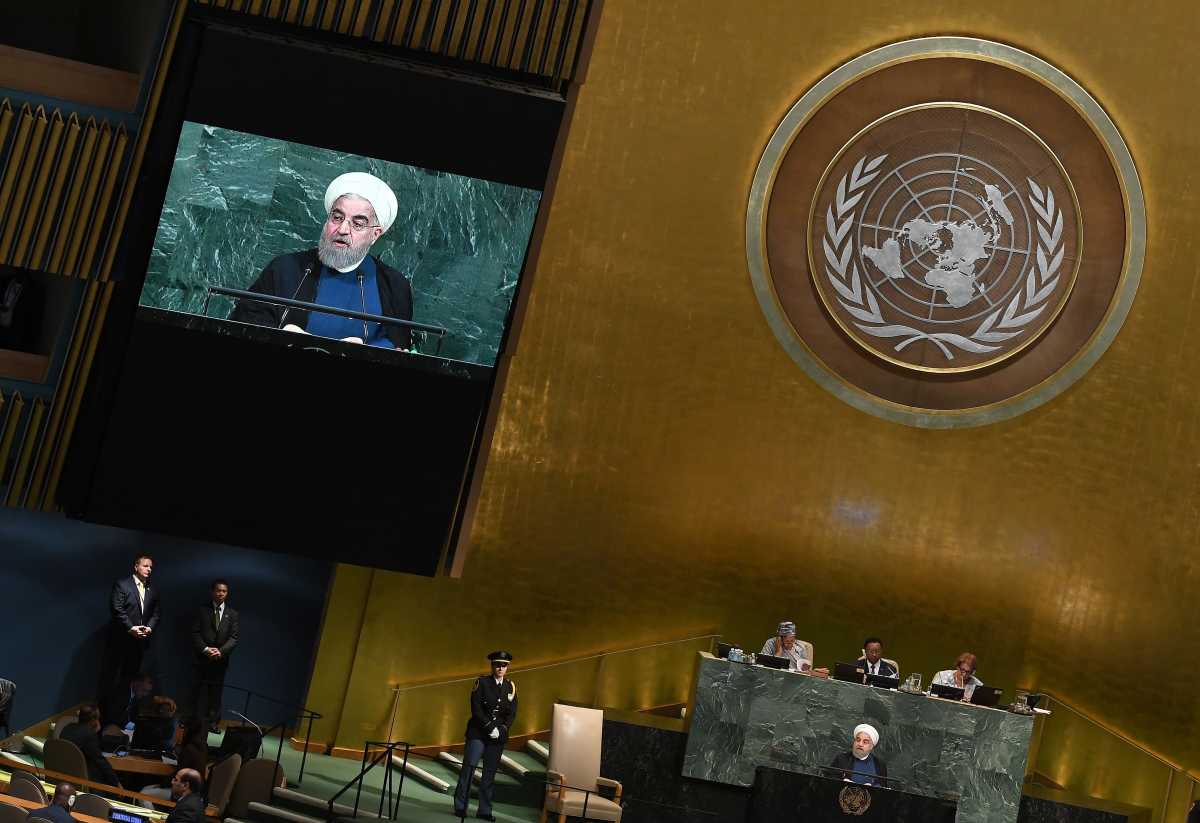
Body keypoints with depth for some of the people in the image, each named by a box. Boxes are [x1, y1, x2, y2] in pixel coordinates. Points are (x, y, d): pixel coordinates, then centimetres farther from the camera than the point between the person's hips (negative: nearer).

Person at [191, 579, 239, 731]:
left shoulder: (232, 613, 8)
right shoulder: (202, 610, 5)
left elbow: (233, 637, 2)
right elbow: (195, 633, 0)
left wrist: (221, 651, -13)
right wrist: (205, 649, -14)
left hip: (221, 659, 1)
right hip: (203, 657, -1)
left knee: (216, 692, 1)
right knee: (201, 691, -2)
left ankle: (213, 722, 4)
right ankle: (200, 721, 0)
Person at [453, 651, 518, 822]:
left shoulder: (511, 686, 10)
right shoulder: (482, 683, 0)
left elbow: (512, 713, 8)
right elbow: (476, 708, -7)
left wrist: (501, 729, -8)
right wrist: (490, 727, -14)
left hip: (499, 736, 3)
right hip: (478, 732, -3)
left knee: (490, 773, 3)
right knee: (469, 767, -8)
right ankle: (460, 806, -5)